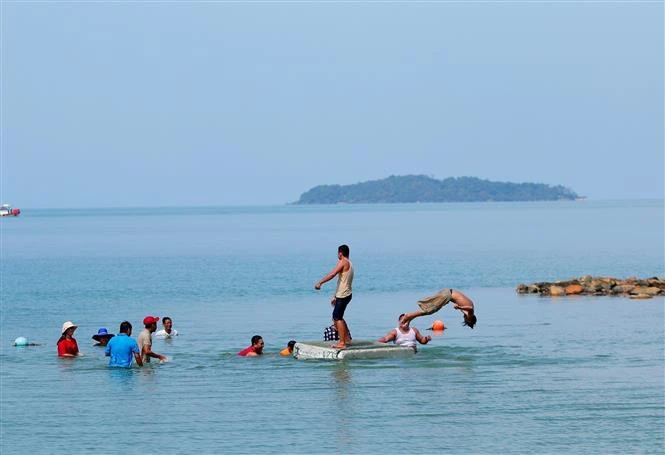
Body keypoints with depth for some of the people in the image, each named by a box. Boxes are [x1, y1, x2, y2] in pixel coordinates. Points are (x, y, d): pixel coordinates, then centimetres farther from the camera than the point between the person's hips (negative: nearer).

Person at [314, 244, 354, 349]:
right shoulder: (349, 264, 20)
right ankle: (347, 338, 26)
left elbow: (332, 274, -23)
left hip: (342, 296, -10)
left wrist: (320, 283, -20)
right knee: (338, 317, 21)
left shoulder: (343, 262, -11)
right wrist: (335, 297, 27)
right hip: (346, 294, 10)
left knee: (338, 318, -9)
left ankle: (342, 343, -12)